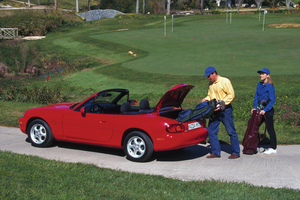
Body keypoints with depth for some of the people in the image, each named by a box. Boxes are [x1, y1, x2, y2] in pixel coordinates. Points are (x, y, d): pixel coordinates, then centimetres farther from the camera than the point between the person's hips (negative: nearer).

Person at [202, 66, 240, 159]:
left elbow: (231, 95, -13)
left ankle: (236, 152, 9)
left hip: (225, 110, -7)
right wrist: (206, 99, 1)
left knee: (231, 131, 0)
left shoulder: (225, 81, -10)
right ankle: (215, 152, 13)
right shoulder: (211, 84, 12)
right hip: (215, 110, 7)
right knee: (211, 130, 4)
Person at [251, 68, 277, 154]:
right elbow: (256, 97, 10)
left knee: (270, 129, 0)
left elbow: (272, 101, -16)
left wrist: (265, 110, -22)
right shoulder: (259, 85, 8)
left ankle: (273, 148, 10)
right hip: (260, 109, 7)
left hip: (267, 110, -7)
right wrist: (255, 107, -4)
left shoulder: (270, 86, -13)